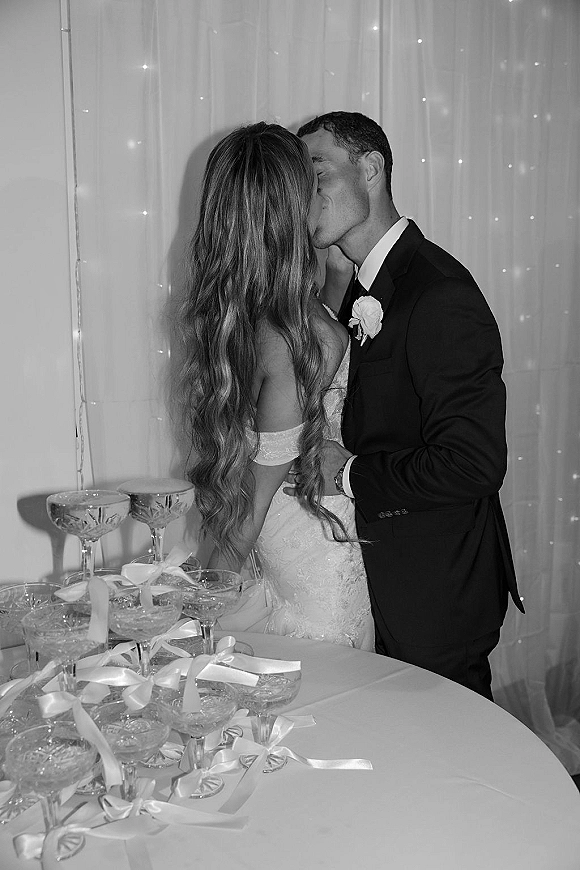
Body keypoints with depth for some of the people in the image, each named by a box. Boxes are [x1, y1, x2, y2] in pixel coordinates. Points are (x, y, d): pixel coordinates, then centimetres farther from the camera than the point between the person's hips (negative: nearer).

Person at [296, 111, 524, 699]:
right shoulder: (364, 291, 8)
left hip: (438, 600, -9)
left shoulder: (441, 297, -23)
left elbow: (474, 464, -28)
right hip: (389, 582, 9)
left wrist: (350, 474, -19)